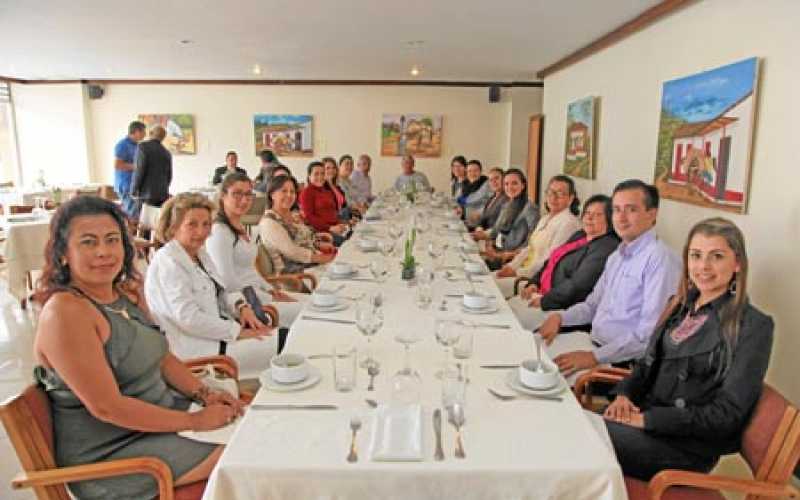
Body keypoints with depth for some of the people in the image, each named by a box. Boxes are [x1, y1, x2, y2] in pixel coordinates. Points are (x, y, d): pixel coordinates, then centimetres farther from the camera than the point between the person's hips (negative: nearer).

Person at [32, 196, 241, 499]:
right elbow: (106, 407, -25)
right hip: (110, 451, -7)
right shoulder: (65, 312, -23)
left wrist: (205, 395, -4)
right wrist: (196, 421, -21)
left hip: (156, 415, 8)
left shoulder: (128, 292, 3)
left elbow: (161, 358, 12)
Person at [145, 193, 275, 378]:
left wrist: (242, 306, -3)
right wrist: (238, 331, -21)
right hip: (196, 346, -9)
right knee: (277, 347, -16)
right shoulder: (168, 262, -16)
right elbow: (188, 318, -24)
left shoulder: (200, 253, 13)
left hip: (216, 331, 9)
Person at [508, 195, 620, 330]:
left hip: (564, 307, -9)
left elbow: (578, 284, -23)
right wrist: (534, 283, 3)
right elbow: (552, 262, 19)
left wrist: (545, 301, -20)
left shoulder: (606, 247, -15)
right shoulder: (579, 235, 16)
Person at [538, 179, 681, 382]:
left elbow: (651, 333, -22)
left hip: (622, 361, -9)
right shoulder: (616, 256, 14)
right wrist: (560, 317, 2)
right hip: (592, 340, 9)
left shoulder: (660, 259, -16)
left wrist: (595, 357, -22)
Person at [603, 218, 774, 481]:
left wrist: (647, 419, -18)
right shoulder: (679, 305, 11)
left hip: (687, 445, -6)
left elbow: (727, 414, -13)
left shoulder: (753, 327, -10)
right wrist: (624, 394, -4)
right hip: (644, 413, 6)